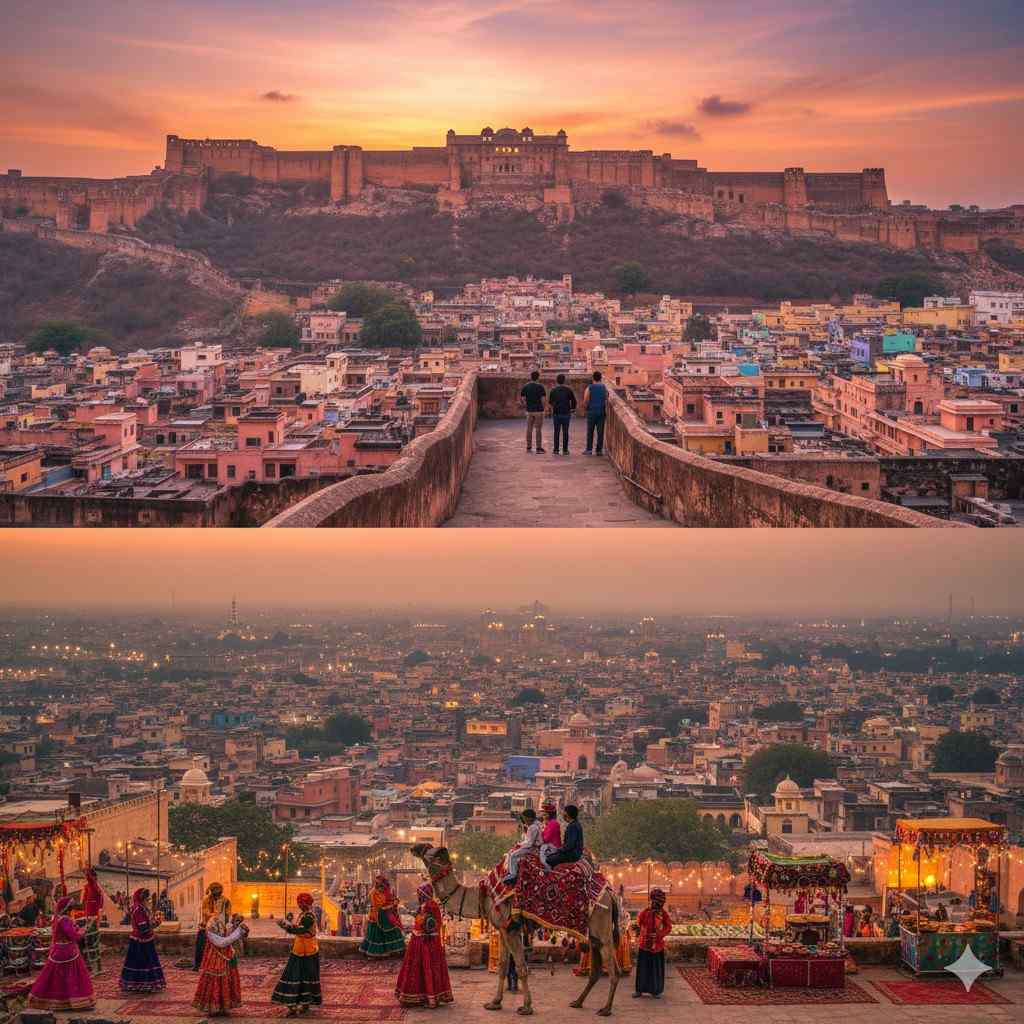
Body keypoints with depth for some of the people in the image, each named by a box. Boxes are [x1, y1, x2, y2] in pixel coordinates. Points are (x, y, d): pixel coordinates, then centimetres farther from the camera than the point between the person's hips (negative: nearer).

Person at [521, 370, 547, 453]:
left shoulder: (525, 387, 2)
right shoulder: (540, 387, -11)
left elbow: (523, 398, 2)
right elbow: (542, 399, -12)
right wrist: (542, 407, 4)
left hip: (529, 410, 4)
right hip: (538, 410, -4)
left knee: (529, 429, 11)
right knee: (538, 429, -1)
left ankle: (529, 447, 14)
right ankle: (538, 448, -1)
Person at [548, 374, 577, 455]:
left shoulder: (553, 390, -1)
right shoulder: (568, 390, -4)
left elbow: (549, 401, 9)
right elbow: (573, 401, -1)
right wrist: (573, 408, 18)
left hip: (556, 413, 1)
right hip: (566, 413, -1)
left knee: (556, 432, 6)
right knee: (565, 432, 2)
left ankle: (555, 449, 4)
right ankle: (565, 450, 1)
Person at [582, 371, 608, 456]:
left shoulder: (589, 388, -4)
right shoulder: (604, 388, 3)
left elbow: (585, 402, -5)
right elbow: (607, 401, 2)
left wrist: (586, 408, 13)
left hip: (591, 412, -2)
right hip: (601, 412, 2)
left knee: (590, 432, 6)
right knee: (600, 432, 3)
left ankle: (589, 449, 3)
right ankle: (599, 450, 2)